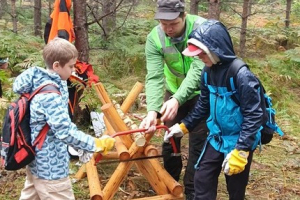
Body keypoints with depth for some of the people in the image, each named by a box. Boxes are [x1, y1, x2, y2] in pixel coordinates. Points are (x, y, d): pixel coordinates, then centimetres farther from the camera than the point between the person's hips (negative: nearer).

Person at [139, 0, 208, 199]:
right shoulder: (154, 38, -21)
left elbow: (198, 70, -37)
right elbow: (154, 77, -27)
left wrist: (177, 100, -50)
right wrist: (152, 110, -42)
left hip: (201, 92, -3)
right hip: (174, 91, 3)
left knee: (197, 141, -1)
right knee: (170, 139, 10)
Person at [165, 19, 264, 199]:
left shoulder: (241, 75, -24)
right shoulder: (208, 72, -2)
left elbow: (254, 115, -22)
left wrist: (241, 150, -24)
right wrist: (184, 126, 9)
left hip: (239, 142, -6)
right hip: (216, 139, 7)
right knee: (202, 180, 10)